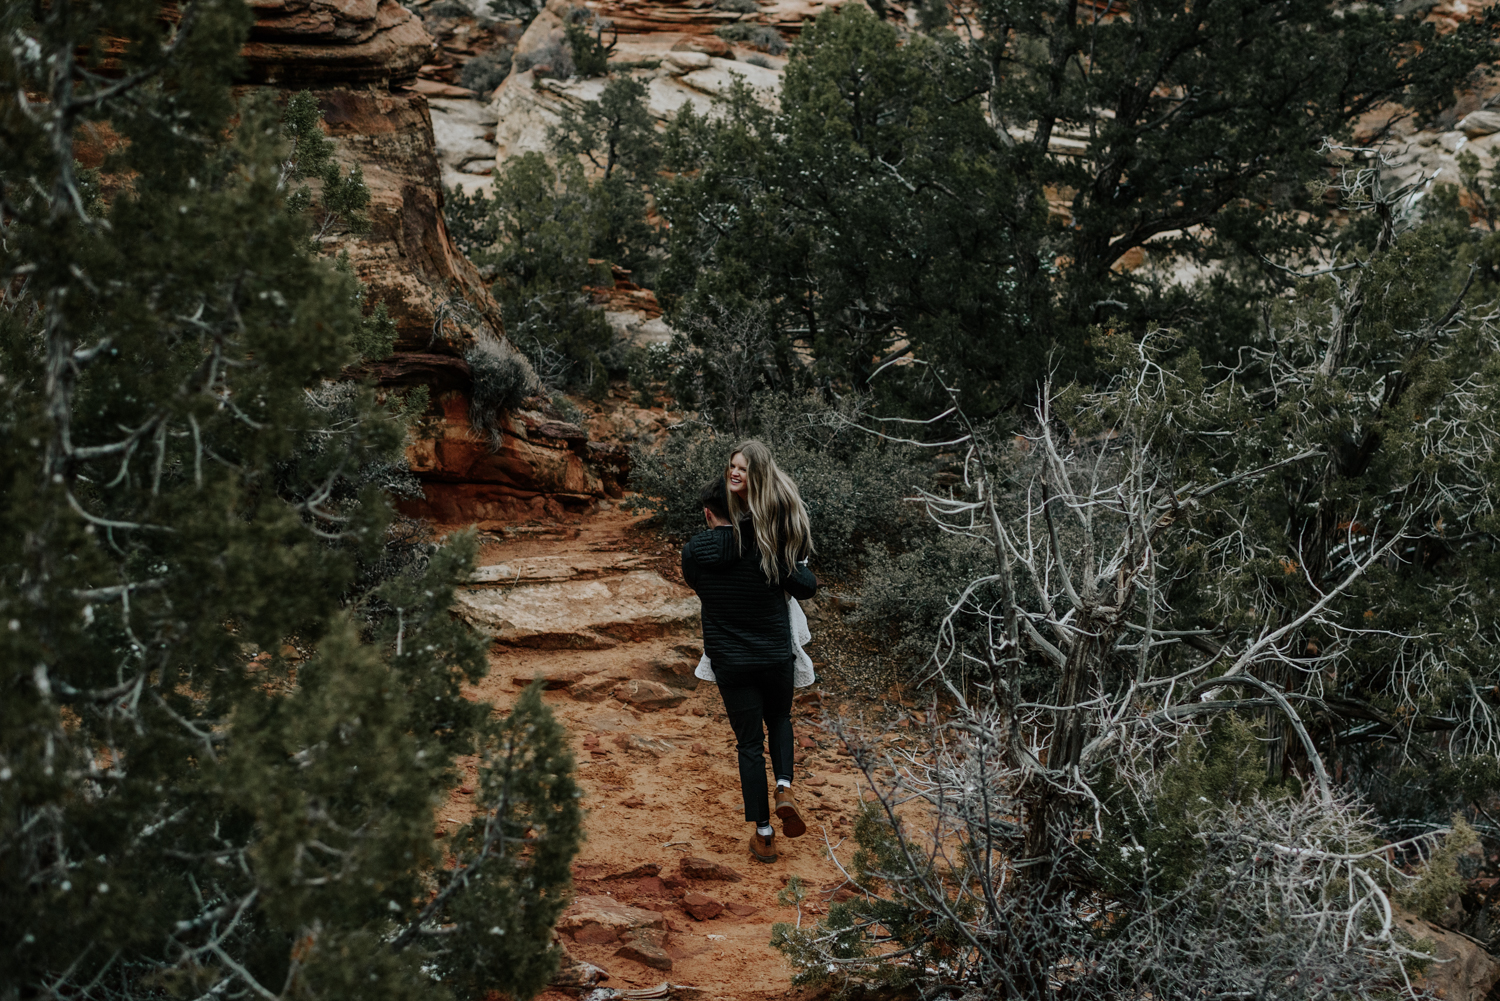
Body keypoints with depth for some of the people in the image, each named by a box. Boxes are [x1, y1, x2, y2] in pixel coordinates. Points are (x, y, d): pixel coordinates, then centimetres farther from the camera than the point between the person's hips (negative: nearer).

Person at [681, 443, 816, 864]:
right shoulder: (766, 545, -13)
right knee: (779, 720, 27)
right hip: (776, 656, 0)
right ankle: (784, 789, 2)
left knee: (749, 742, 9)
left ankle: (763, 835, 10)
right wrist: (796, 565, 12)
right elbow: (807, 587, -7)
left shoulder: (694, 551, -7)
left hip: (730, 662, 0)